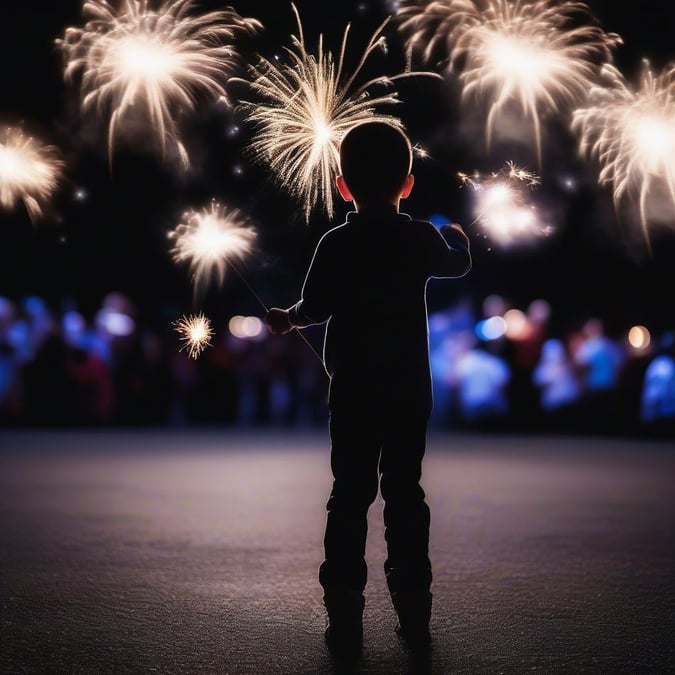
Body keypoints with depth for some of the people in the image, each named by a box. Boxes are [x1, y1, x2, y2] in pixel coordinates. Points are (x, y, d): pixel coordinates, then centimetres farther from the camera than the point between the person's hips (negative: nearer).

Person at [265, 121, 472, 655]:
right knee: (405, 494, 8)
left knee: (349, 496, 4)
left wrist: (287, 319, 14)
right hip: (410, 389, 2)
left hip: (352, 391, -2)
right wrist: (457, 236, 42)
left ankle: (345, 618, 4)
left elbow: (315, 308, -7)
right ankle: (414, 616, 11)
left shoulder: (335, 245, -8)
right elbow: (458, 263, 20)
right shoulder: (423, 239, 0)